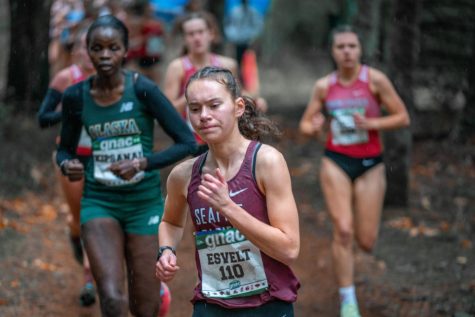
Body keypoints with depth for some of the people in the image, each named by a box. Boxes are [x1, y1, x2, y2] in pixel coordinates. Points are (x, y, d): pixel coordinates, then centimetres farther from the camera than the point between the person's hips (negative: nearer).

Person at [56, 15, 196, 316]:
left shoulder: (143, 90, -11)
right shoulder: (76, 96, -3)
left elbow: (187, 142, -11)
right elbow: (65, 149, 11)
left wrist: (143, 163, -24)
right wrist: (67, 165, -12)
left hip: (144, 201, -1)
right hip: (99, 201, 1)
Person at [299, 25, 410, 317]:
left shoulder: (375, 79, -8)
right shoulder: (324, 86, 1)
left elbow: (403, 118, -6)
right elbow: (305, 123, 10)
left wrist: (371, 123, -21)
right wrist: (313, 127, -13)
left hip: (370, 164, -1)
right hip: (336, 162, 1)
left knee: (367, 242, 0)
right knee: (343, 231, -12)